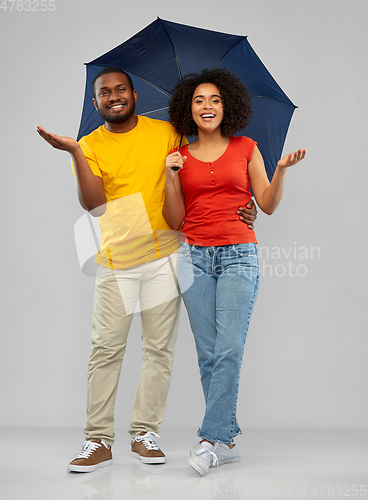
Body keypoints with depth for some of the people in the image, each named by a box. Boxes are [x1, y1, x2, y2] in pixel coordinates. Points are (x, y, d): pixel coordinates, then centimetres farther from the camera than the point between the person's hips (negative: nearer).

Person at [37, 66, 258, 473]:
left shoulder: (165, 133, 7)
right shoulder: (90, 146, 4)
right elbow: (94, 204, -9)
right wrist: (75, 153, -18)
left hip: (165, 255, 1)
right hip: (116, 261, -1)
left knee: (159, 347, 3)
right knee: (106, 348, -3)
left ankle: (144, 432, 14)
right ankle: (98, 439, 5)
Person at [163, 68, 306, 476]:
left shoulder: (246, 148, 9)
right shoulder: (181, 157, 11)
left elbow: (268, 206, 7)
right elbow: (176, 220, 9)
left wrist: (282, 169, -8)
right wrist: (172, 176, -3)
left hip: (238, 257, -1)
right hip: (195, 258, 2)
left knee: (229, 350, -13)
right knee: (207, 354, -1)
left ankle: (210, 439, -8)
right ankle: (227, 442, 7)